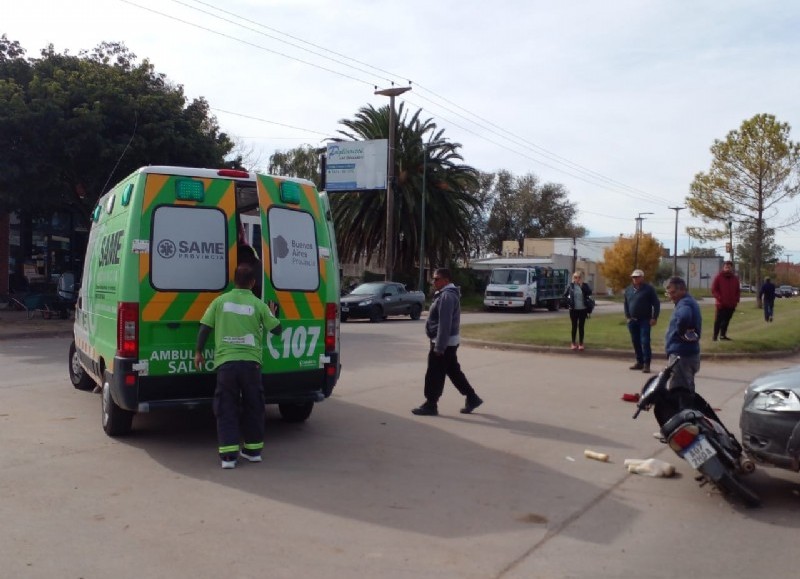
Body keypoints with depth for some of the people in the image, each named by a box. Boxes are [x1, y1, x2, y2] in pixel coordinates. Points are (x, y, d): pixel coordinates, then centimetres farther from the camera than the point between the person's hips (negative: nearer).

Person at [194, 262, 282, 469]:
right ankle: (253, 449, 23)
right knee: (253, 407, 15)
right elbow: (276, 329, 8)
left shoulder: (220, 301, 3)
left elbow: (204, 327, 4)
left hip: (225, 362, 0)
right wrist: (272, 314, 28)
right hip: (251, 362, 0)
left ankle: (228, 454, 1)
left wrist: (198, 352, 17)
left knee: (226, 409, 7)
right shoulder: (258, 305, 1)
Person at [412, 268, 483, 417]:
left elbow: (444, 324, -25)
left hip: (443, 343, -10)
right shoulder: (447, 294, 15)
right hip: (448, 342, 10)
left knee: (434, 375, -2)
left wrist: (439, 347, -25)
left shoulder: (447, 296, -19)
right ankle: (472, 398, 20)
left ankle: (430, 405, 7)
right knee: (454, 372, 15)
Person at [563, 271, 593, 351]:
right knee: (574, 326, 7)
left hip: (583, 309, 0)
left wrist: (582, 285, -21)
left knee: (581, 326, 6)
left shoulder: (585, 285, -2)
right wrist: (568, 302, -5)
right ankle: (573, 343, 15)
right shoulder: (570, 286, -1)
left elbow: (589, 293, -18)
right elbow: (565, 295, 5)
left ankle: (581, 343, 14)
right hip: (574, 310, 0)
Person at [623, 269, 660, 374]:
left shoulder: (648, 289, -5)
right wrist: (627, 316, 10)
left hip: (645, 320, -6)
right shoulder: (628, 289, 11)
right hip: (632, 321, 6)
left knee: (645, 342, -12)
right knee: (635, 342, 10)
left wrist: (654, 318, -11)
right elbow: (626, 304, 20)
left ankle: (646, 364, -10)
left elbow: (656, 304, -5)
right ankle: (639, 362, 20)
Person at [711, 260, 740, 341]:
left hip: (731, 304, 5)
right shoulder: (718, 277, -3)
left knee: (726, 320, 10)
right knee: (718, 320, -4)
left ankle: (723, 335, 19)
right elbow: (713, 290, -5)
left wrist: (736, 300, 5)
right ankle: (715, 336, 0)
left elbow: (737, 291, 18)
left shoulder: (735, 278, 12)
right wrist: (719, 298, -16)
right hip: (721, 304, -5)